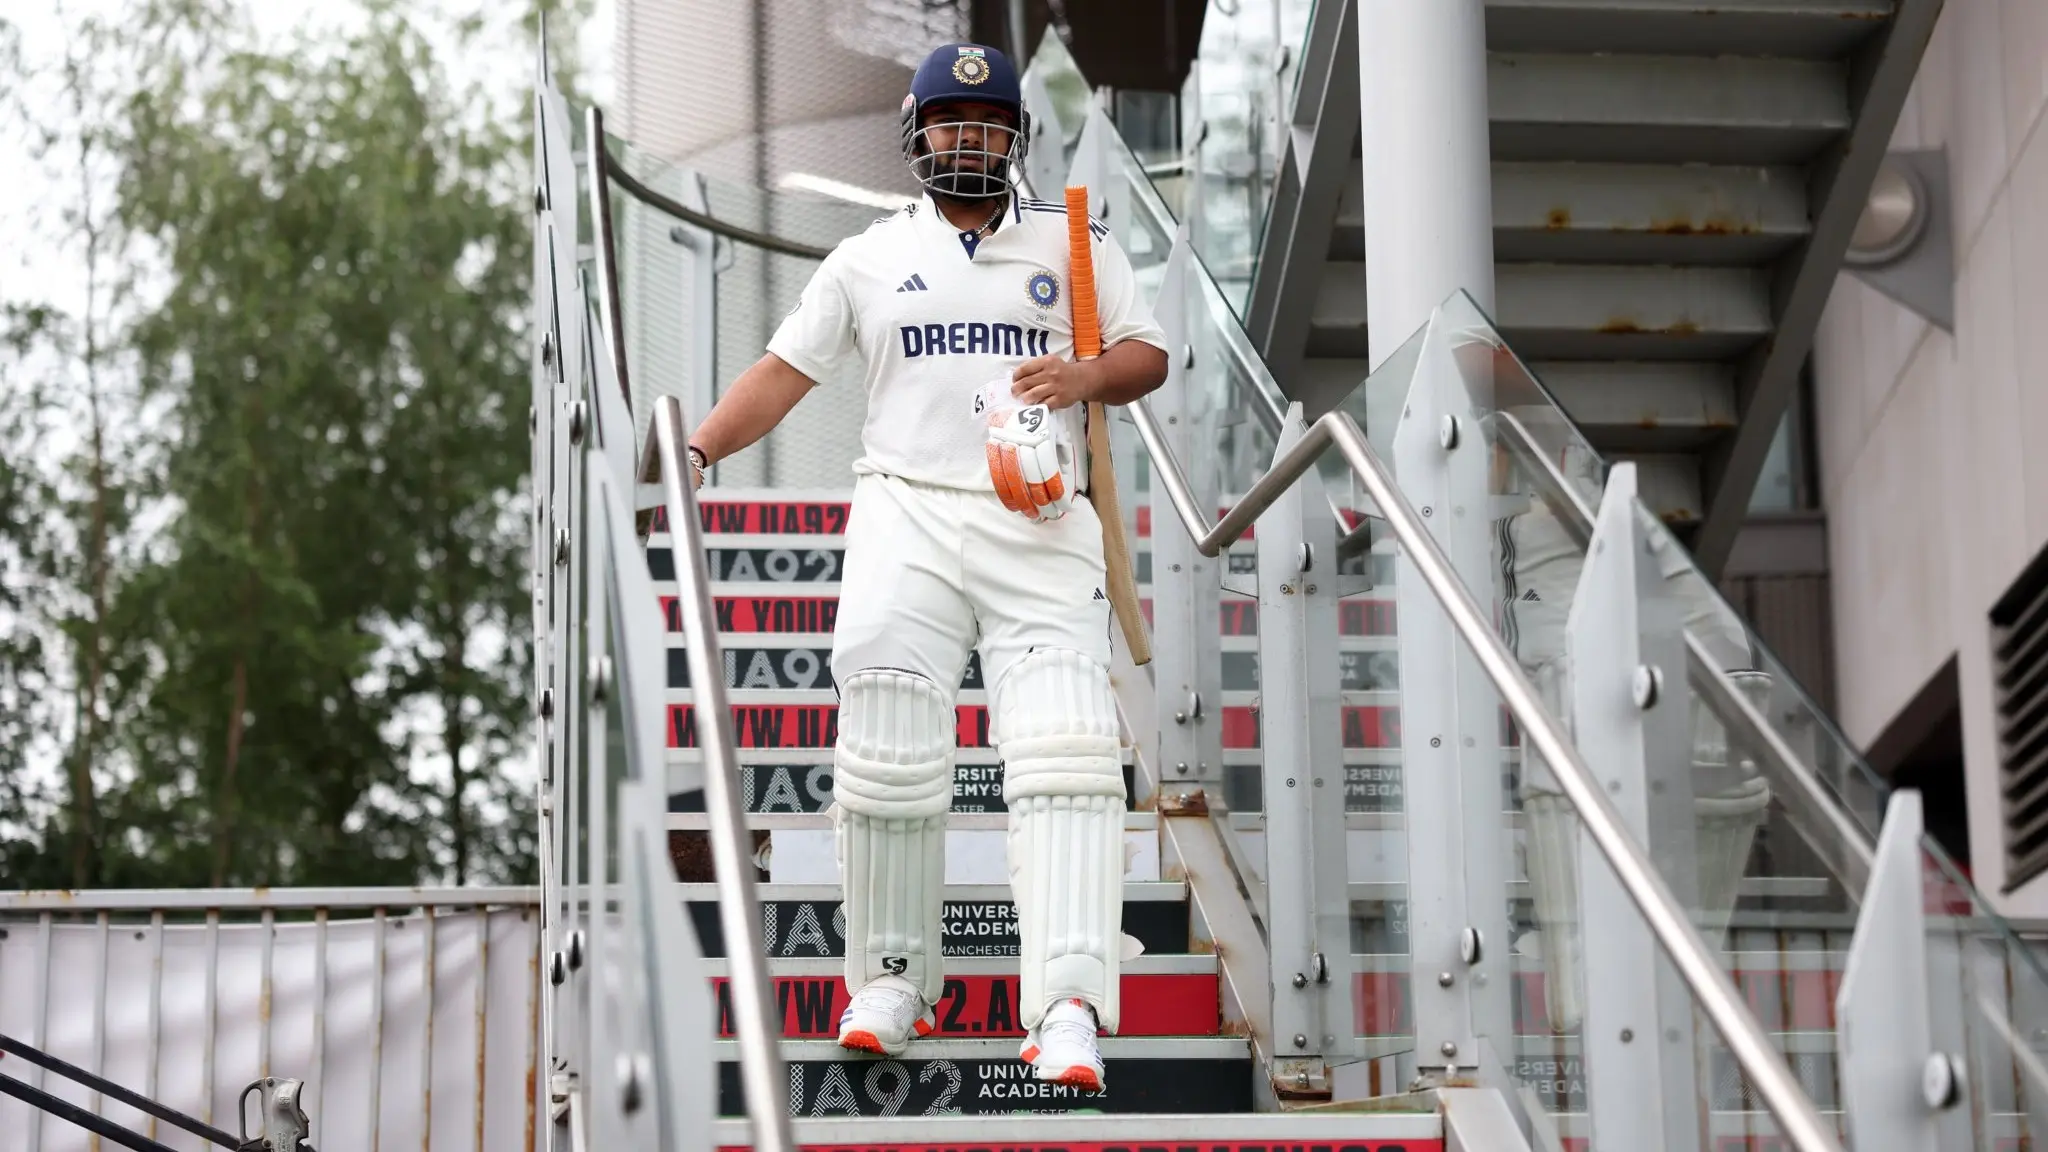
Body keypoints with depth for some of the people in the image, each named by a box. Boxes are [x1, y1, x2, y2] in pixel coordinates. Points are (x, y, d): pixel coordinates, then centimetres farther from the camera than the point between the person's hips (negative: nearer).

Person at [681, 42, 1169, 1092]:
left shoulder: (1075, 245, 16)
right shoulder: (869, 258, 16)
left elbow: (1148, 355, 11)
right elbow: (784, 370, 11)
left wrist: (1087, 378, -11)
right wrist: (696, 452, -3)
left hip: (1042, 532, -1)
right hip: (908, 516, 1)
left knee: (1062, 750, -16)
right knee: (887, 755, -9)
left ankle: (1067, 1008, -24)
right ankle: (892, 981, 6)